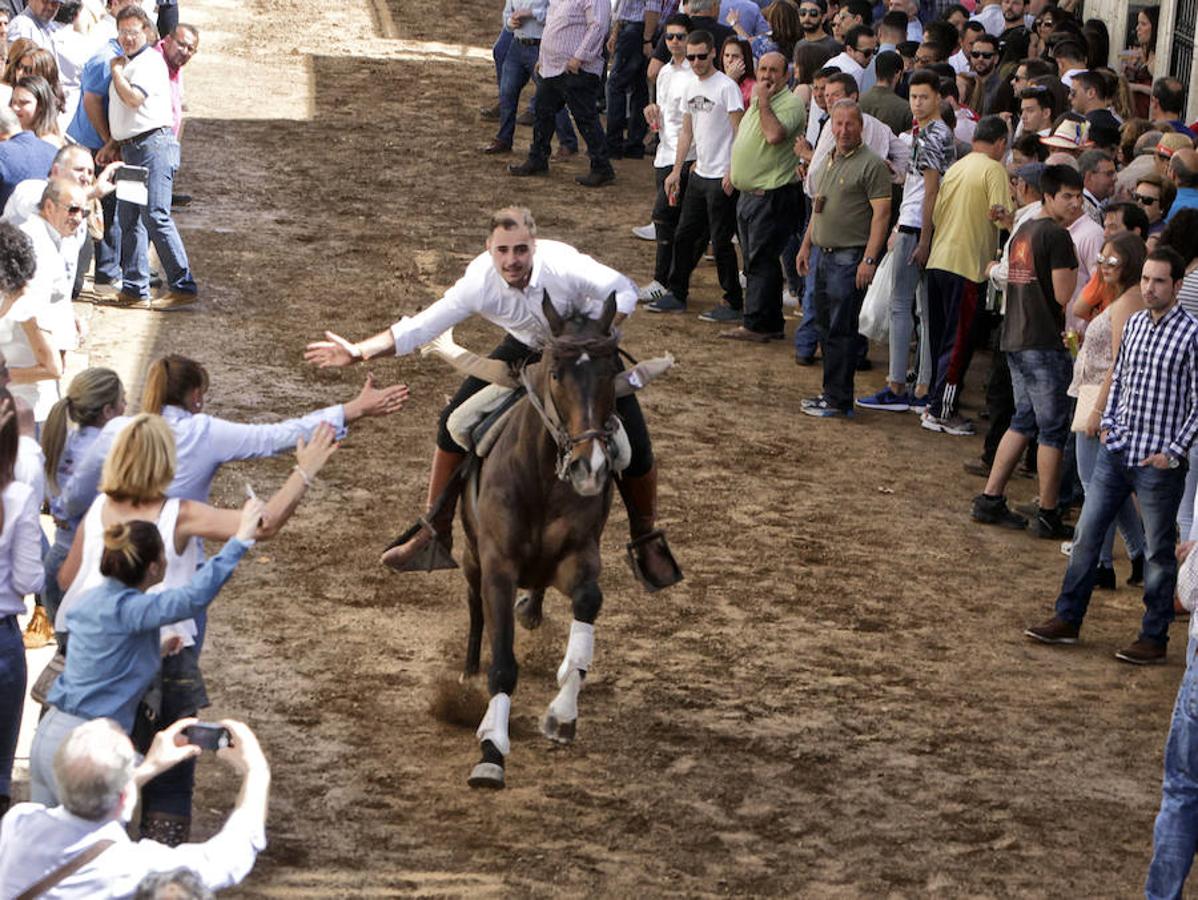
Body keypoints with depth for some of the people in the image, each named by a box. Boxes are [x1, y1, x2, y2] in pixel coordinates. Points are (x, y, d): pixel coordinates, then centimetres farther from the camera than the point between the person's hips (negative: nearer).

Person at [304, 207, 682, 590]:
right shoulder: (479, 283, -32)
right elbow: (420, 327, -26)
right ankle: (434, 531, 11)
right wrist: (357, 352, -38)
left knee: (631, 442, -13)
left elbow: (624, 292, -22)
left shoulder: (565, 266, -38)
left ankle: (647, 542, 14)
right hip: (526, 349, 2)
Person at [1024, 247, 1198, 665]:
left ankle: (1154, 638, 15)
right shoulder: (1133, 324, 7)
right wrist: (1108, 421, 8)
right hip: (1116, 451, 6)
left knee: (1158, 552, 5)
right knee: (1086, 535, 10)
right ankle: (1067, 619, 21)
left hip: (1157, 461, -6)